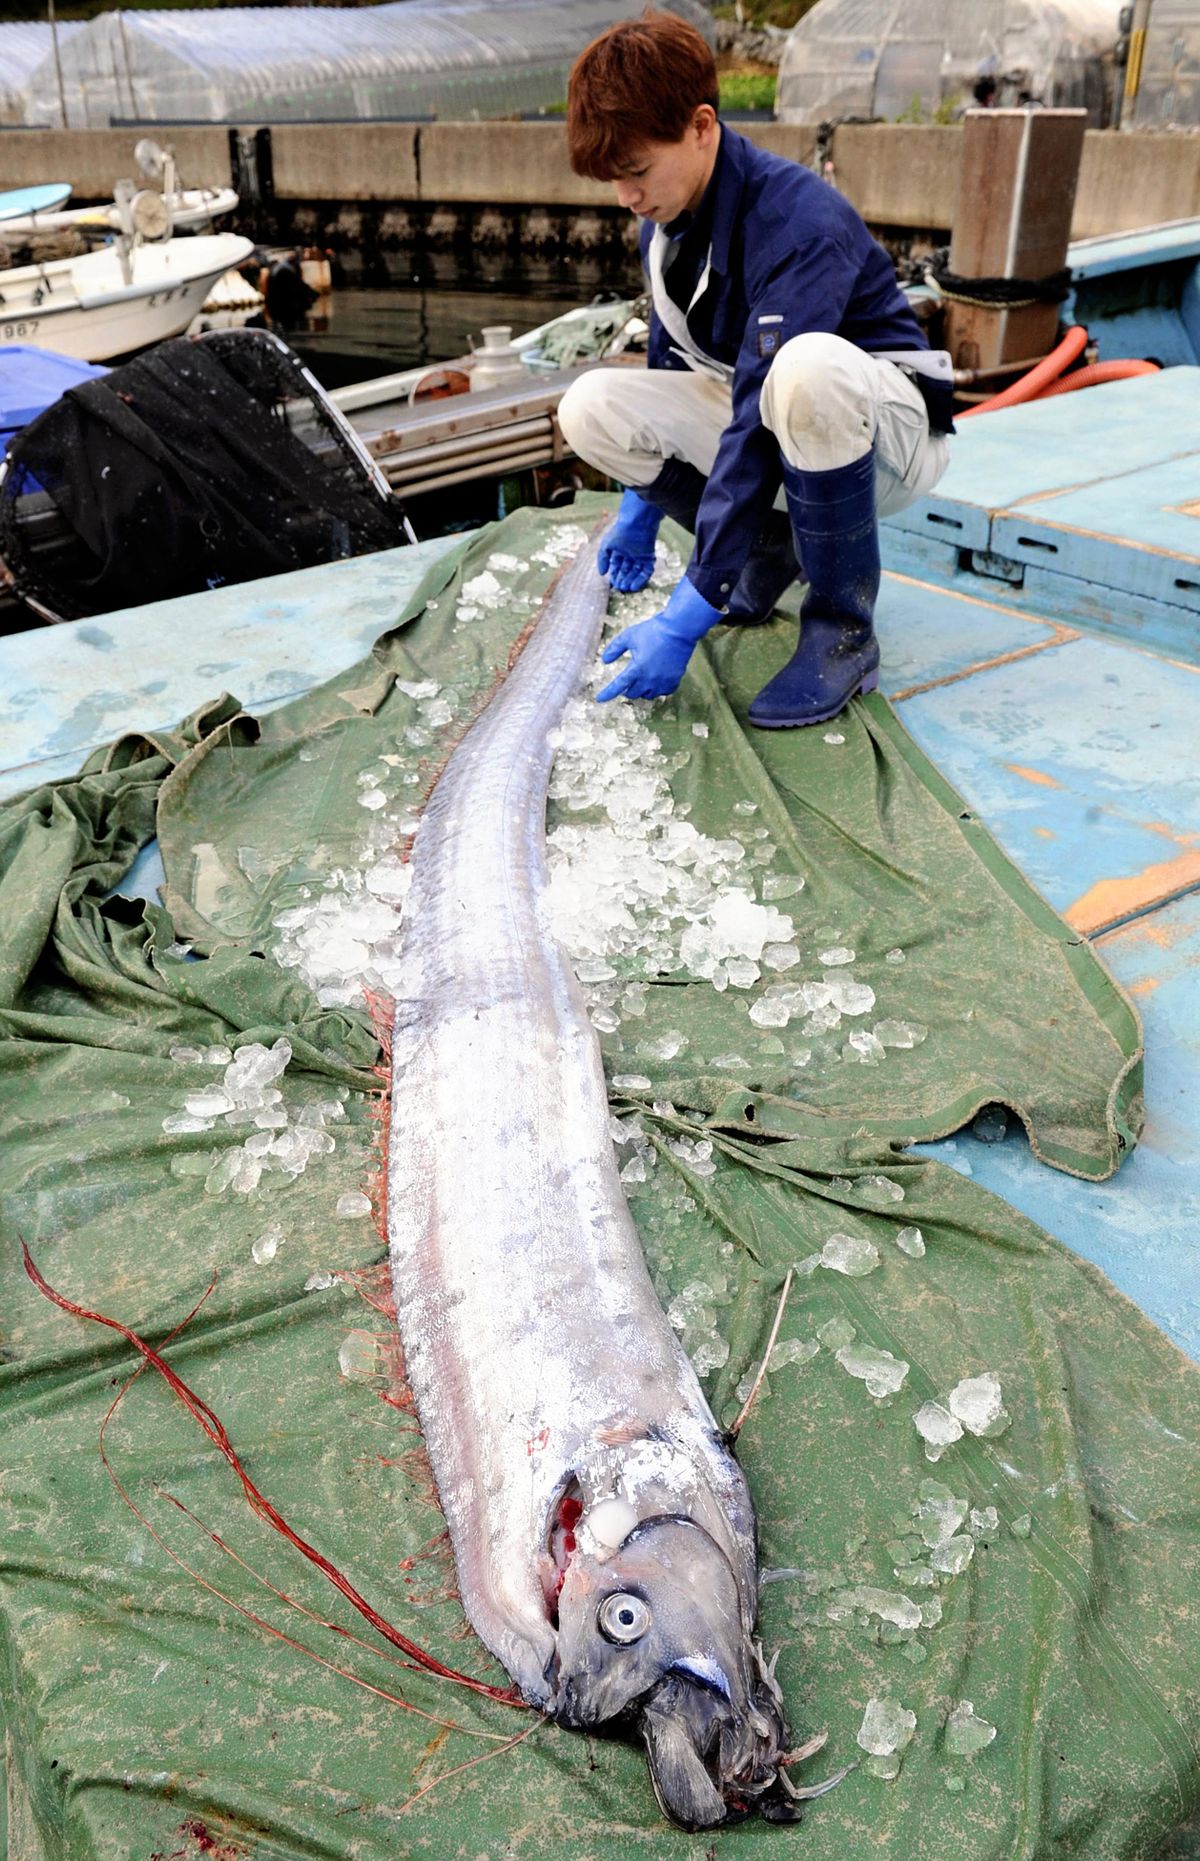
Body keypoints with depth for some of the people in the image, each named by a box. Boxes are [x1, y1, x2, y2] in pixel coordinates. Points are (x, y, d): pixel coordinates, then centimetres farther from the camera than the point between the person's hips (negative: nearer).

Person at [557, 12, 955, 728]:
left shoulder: (799, 225, -28)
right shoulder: (668, 219, -2)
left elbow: (759, 426, -34)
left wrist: (687, 617, -37)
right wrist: (642, 504, 19)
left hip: (885, 433, -7)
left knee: (806, 369, -43)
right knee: (592, 406, -15)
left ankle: (844, 629, -23)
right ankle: (775, 547, 2)